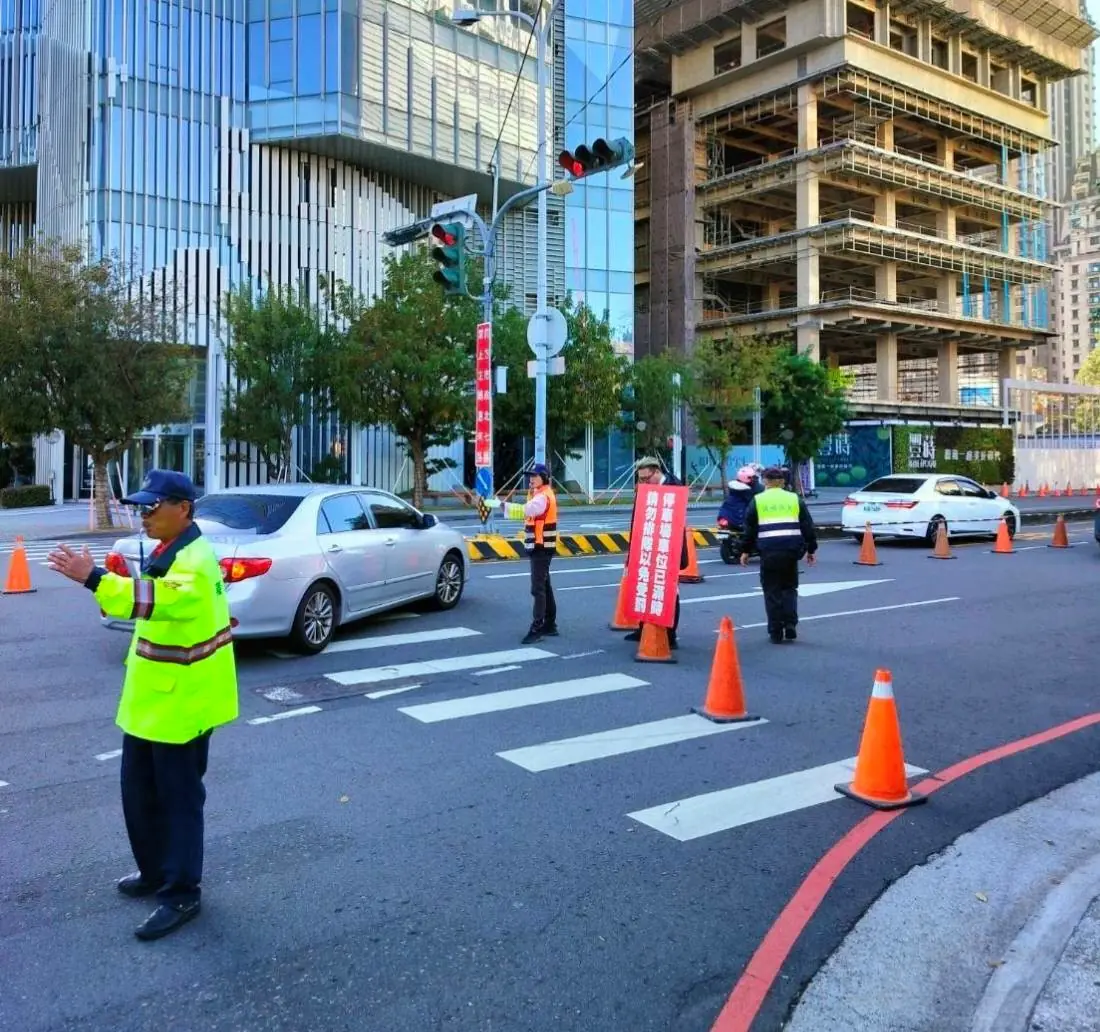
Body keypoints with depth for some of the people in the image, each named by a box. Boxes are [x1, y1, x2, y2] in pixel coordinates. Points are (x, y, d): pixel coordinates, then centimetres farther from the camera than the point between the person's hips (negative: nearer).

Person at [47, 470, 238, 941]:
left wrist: (93, 579, -48)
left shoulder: (194, 559, -22)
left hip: (180, 702, -10)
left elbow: (163, 598, -42)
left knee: (178, 798, 2)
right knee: (139, 792, 19)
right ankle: (155, 871, 37)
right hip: (150, 698, 10)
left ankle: (181, 894, 15)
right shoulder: (168, 551, 10)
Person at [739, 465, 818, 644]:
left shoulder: (757, 501, 7)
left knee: (772, 591, 6)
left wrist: (746, 551, 14)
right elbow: (808, 527, 11)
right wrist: (811, 549, 19)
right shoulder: (795, 499, 12)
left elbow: (749, 528, 5)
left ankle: (776, 633, 6)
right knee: (790, 588, 18)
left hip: (768, 551, -2)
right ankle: (790, 626, 8)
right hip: (791, 550, 2)